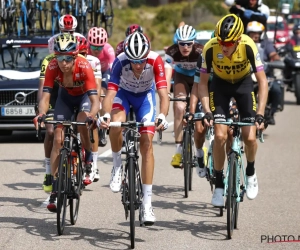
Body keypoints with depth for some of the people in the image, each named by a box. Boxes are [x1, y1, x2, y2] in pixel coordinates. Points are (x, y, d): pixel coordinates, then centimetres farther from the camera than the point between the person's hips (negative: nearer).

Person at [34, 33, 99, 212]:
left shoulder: (84, 67, -37)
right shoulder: (52, 67, -31)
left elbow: (94, 99, -41)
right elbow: (46, 96, -32)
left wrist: (91, 115, -61)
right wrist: (41, 113, -52)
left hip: (84, 95, -2)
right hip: (66, 96, 2)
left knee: (82, 123, -33)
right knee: (58, 139, -9)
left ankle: (89, 155, 0)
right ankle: (55, 190, -5)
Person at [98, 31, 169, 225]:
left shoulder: (155, 60, -33)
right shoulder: (120, 61, -34)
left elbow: (163, 94, -37)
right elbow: (110, 93, -39)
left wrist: (162, 117, -56)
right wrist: (105, 115, -58)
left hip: (145, 95, 0)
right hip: (124, 93, 0)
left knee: (147, 144, -10)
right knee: (116, 125, -33)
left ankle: (147, 202, -7)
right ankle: (117, 165, -5)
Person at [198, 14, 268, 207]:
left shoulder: (248, 46, -33)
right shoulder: (211, 48, -31)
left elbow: (263, 81, -29)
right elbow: (203, 82, -19)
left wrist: (260, 114, -36)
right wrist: (207, 111, -30)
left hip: (243, 83, 0)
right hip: (220, 84, 0)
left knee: (250, 138, -10)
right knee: (220, 136, -14)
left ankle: (251, 171, 20)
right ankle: (219, 185, 2)